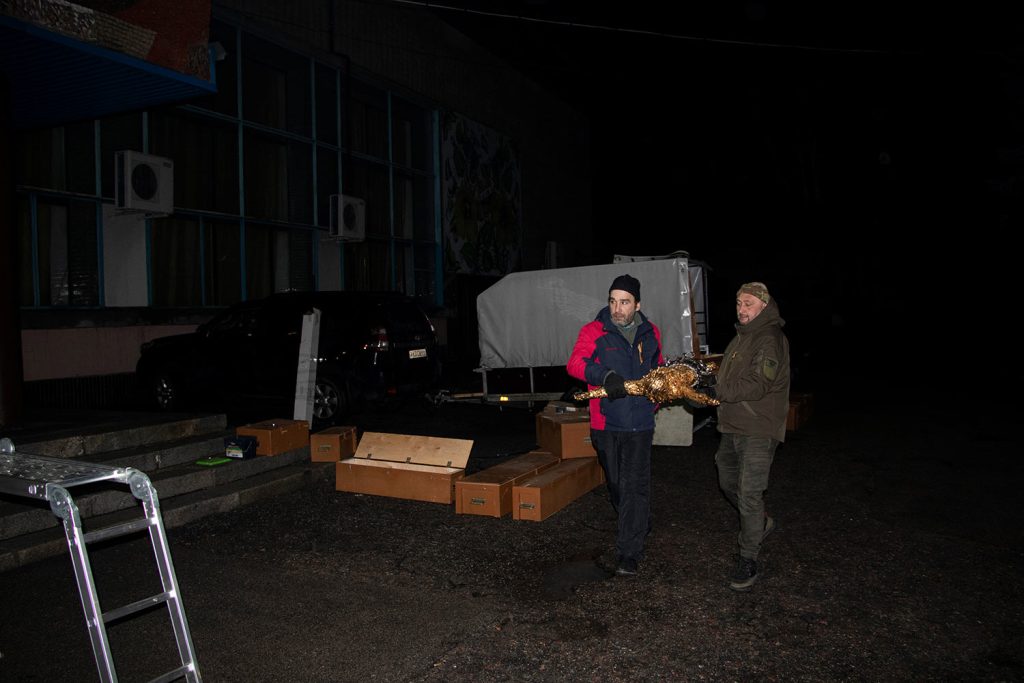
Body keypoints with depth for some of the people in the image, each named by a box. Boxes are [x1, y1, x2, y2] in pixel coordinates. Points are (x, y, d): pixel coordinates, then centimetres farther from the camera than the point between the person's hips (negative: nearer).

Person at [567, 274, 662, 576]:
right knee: (615, 483, 16)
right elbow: (575, 363, -20)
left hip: (639, 423, 0)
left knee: (635, 486, -6)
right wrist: (605, 376, -36)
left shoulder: (650, 332, 7)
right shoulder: (594, 331, -5)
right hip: (606, 423, 0)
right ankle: (639, 528, 42)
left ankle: (630, 553, 0)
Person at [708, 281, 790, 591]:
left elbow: (757, 386, -22)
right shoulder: (742, 337, 16)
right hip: (734, 425, 10)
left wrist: (718, 391, -19)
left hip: (758, 429, -10)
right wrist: (713, 384, 5)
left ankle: (748, 560, 2)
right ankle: (761, 522, 43)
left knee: (749, 494, -8)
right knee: (728, 483, 20)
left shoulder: (771, 339, -14)